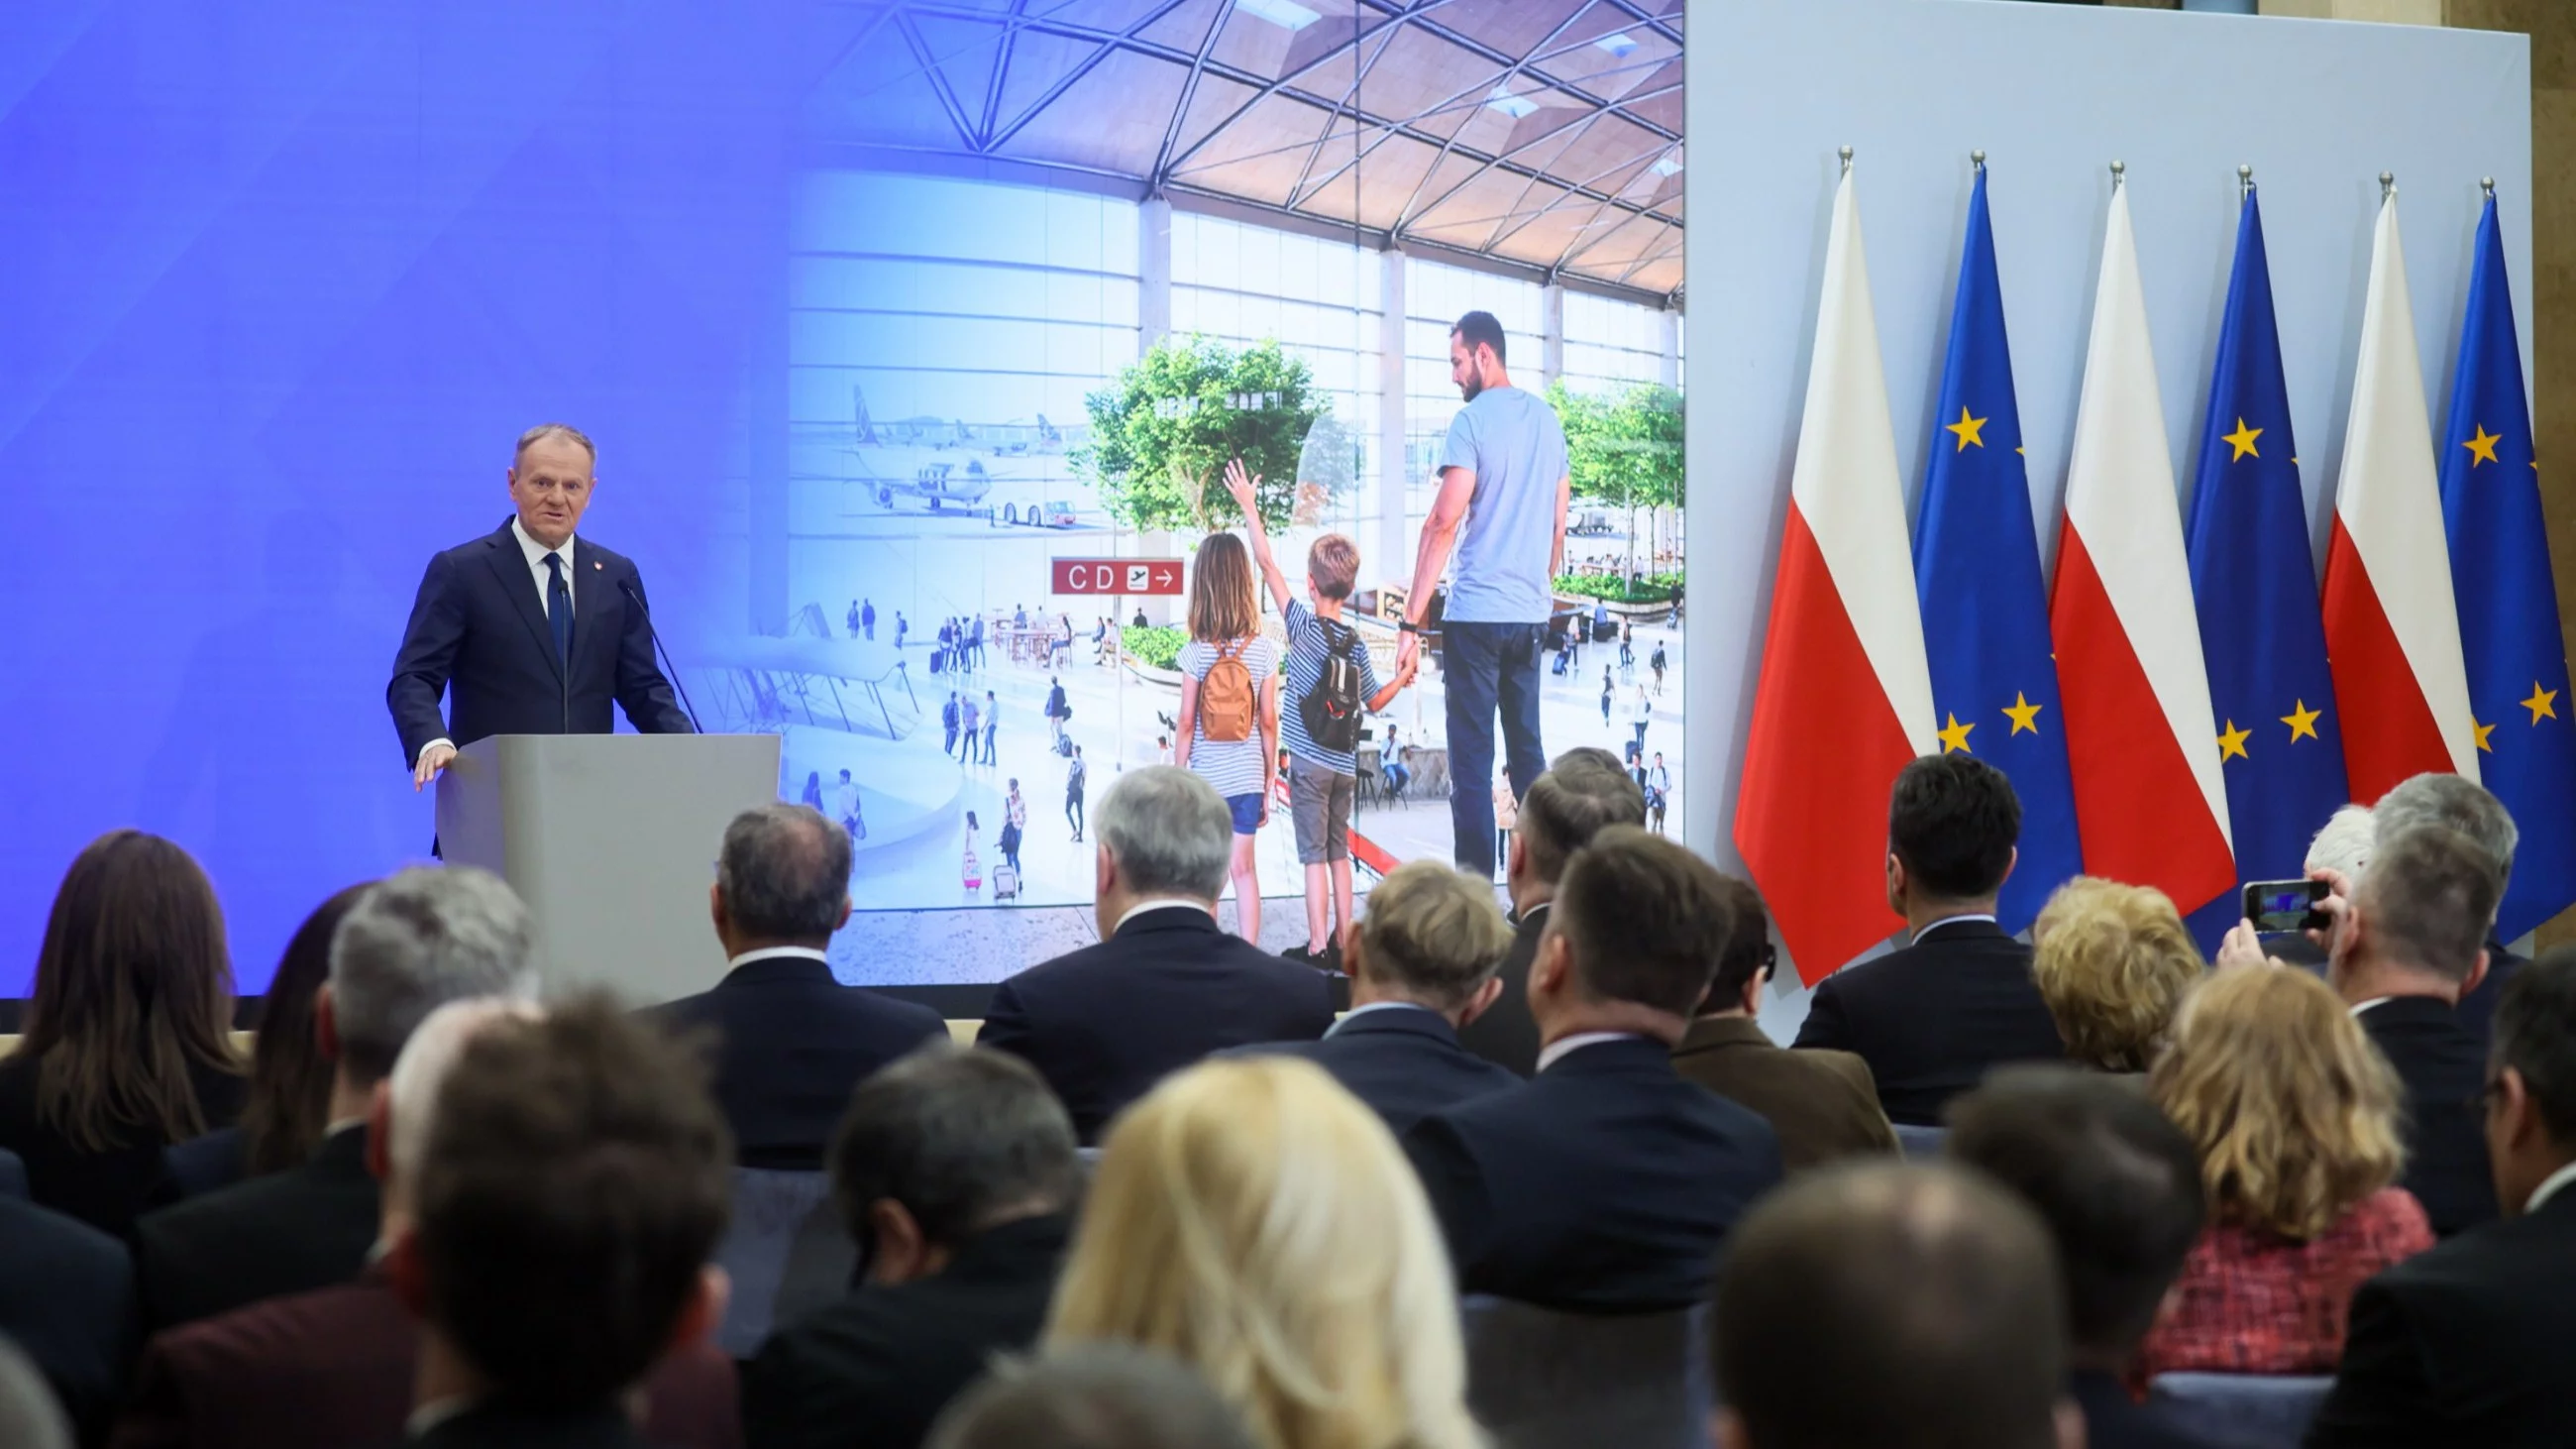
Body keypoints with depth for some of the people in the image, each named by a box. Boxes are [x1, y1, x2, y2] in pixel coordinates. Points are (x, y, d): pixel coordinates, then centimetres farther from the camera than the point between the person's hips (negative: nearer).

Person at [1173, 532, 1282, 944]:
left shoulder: (1195, 653, -11)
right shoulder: (1263, 650, -5)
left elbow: (1186, 724, -8)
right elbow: (1269, 722, -1)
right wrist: (1270, 785, 8)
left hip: (1205, 779, -2)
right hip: (1249, 779, 2)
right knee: (1245, 870, 9)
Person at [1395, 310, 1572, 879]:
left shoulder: (1472, 421, -9)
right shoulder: (1549, 420, 12)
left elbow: (1444, 523, -14)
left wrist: (1412, 621, -13)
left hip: (1476, 613, -7)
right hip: (1531, 612, 7)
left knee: (1472, 761, -5)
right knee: (1528, 752, 14)